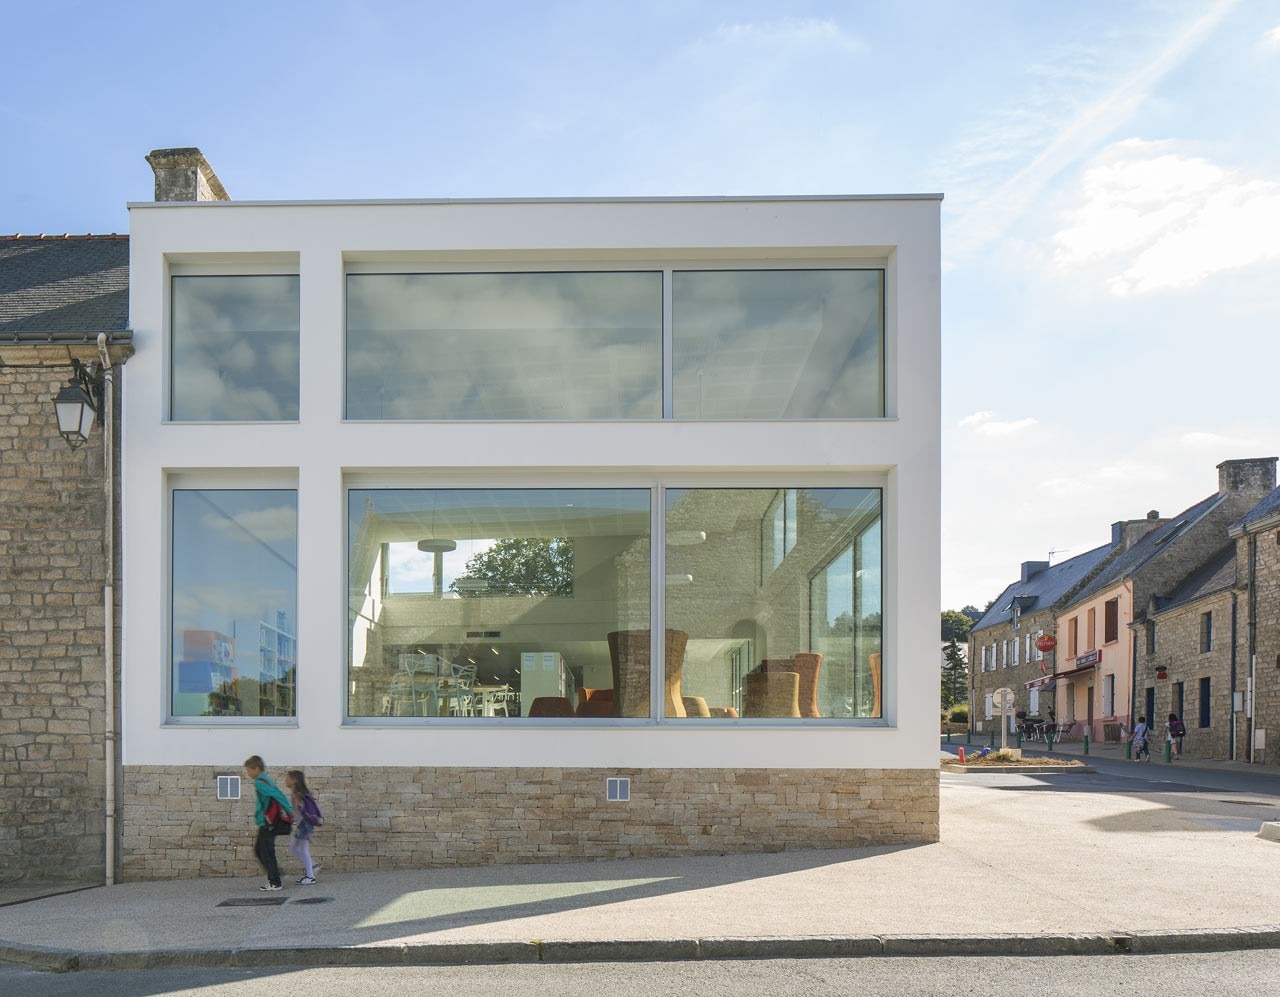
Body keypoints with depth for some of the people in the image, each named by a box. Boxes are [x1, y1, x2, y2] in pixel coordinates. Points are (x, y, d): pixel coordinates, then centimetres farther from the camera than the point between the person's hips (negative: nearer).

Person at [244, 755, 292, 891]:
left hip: (266, 822, -10)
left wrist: (289, 810, -20)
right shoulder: (267, 780, 14)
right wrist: (289, 810, 8)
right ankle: (274, 876, 18)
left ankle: (275, 883, 0)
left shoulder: (259, 782, -15)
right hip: (270, 822, 10)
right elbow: (280, 795, 13)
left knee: (266, 852, -3)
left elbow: (276, 795, -24)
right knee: (258, 849, 17)